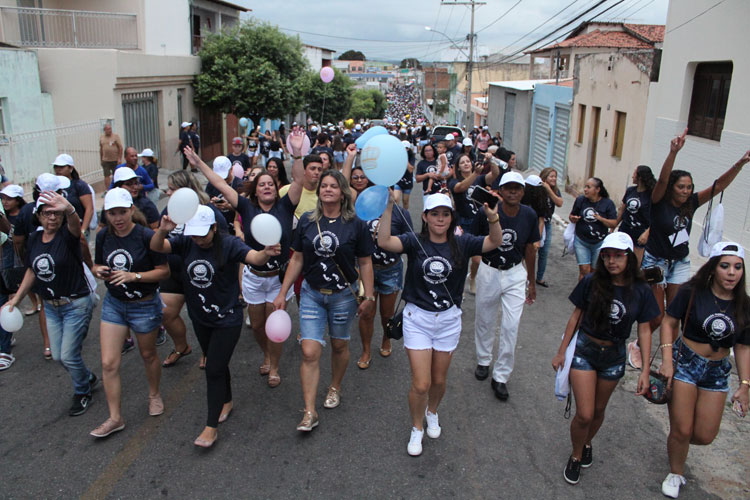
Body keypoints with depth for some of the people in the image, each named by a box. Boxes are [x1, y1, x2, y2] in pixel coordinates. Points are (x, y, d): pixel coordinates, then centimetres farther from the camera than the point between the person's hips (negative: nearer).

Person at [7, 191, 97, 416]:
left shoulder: (67, 235, -16)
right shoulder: (34, 239, 3)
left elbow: (75, 225, -43)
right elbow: (32, 271, 16)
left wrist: (69, 209, -65)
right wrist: (16, 298, 16)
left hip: (76, 304, -7)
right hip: (51, 306, 7)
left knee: (69, 356, -1)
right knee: (58, 356, 14)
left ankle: (82, 393, 27)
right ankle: (88, 378, 42)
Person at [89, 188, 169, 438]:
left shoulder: (146, 236, -19)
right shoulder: (103, 236, -3)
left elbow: (164, 271, -16)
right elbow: (98, 265, 10)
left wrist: (134, 276, -28)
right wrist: (99, 271, -13)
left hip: (145, 305, -4)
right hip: (113, 304, 4)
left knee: (148, 355, 17)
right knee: (108, 364, 0)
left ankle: (154, 394, 45)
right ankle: (115, 418, 15)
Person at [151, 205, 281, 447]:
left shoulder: (228, 244, -18)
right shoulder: (186, 242, -5)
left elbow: (254, 258, -32)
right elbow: (156, 247, -16)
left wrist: (266, 253, -56)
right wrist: (162, 231, -39)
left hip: (227, 319, -5)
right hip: (200, 318, 5)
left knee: (214, 369, -4)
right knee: (216, 364, 22)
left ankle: (211, 427, 8)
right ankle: (226, 402, 46)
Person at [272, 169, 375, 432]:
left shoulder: (356, 224, -7)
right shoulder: (307, 221, -1)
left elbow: (365, 263, -1)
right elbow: (297, 259, 5)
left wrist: (369, 296, -1)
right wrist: (282, 293, 5)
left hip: (343, 295, -1)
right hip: (311, 293, 1)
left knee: (339, 345, 16)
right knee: (310, 352, -5)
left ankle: (335, 388, 43)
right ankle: (309, 412, 4)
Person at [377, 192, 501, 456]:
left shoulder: (461, 244, -3)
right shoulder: (415, 242, -8)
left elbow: (495, 242, -15)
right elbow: (384, 241, -25)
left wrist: (493, 217, -34)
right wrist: (389, 207, -36)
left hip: (448, 319, 2)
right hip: (417, 318, -2)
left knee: (439, 380, 17)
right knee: (421, 384, -3)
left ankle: (432, 413, 50)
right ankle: (417, 428, 26)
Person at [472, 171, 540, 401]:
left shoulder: (529, 216, -7)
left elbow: (530, 249, 5)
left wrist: (531, 281, 11)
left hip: (516, 274, 1)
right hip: (489, 271, -1)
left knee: (511, 326, -2)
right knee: (484, 321, 15)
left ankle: (501, 376, 12)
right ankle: (483, 361, 40)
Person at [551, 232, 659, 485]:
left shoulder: (640, 291, -10)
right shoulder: (591, 282, -13)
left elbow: (644, 330, -3)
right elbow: (576, 316, -3)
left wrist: (645, 370, -5)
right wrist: (561, 352, 1)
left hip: (614, 356, 2)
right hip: (584, 350, -2)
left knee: (598, 410, 18)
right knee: (584, 414, -4)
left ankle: (587, 444, 47)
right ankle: (576, 456, 23)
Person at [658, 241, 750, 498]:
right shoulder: (692, 292, -12)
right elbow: (669, 322, -6)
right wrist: (667, 360, -14)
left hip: (717, 372, 3)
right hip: (684, 362, -3)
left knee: (704, 436, 4)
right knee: (682, 429, 0)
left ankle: (676, 442, 39)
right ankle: (676, 474, 27)